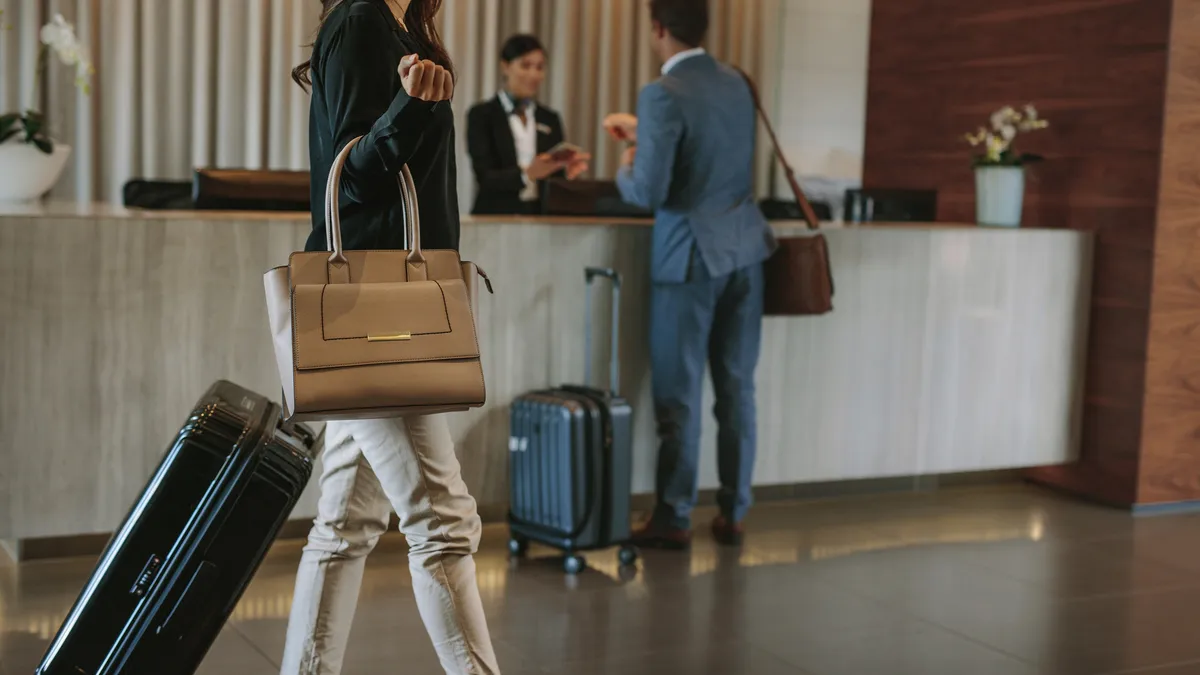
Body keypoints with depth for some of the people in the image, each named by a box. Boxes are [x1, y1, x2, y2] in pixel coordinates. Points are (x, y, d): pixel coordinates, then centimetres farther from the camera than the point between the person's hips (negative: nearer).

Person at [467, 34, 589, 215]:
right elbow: (485, 178, -7)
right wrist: (526, 173, -23)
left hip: (542, 218, 3)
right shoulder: (482, 115, 2)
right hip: (496, 216, -3)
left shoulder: (550, 119, 15)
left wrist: (568, 173, -8)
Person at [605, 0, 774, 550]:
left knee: (680, 395, 3)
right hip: (744, 248, 6)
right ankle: (733, 513, 18)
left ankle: (674, 520, 10)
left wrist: (626, 171, 3)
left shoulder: (662, 95, -15)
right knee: (736, 389, 10)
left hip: (690, 256, -6)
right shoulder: (735, 83, 8)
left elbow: (648, 193, -19)